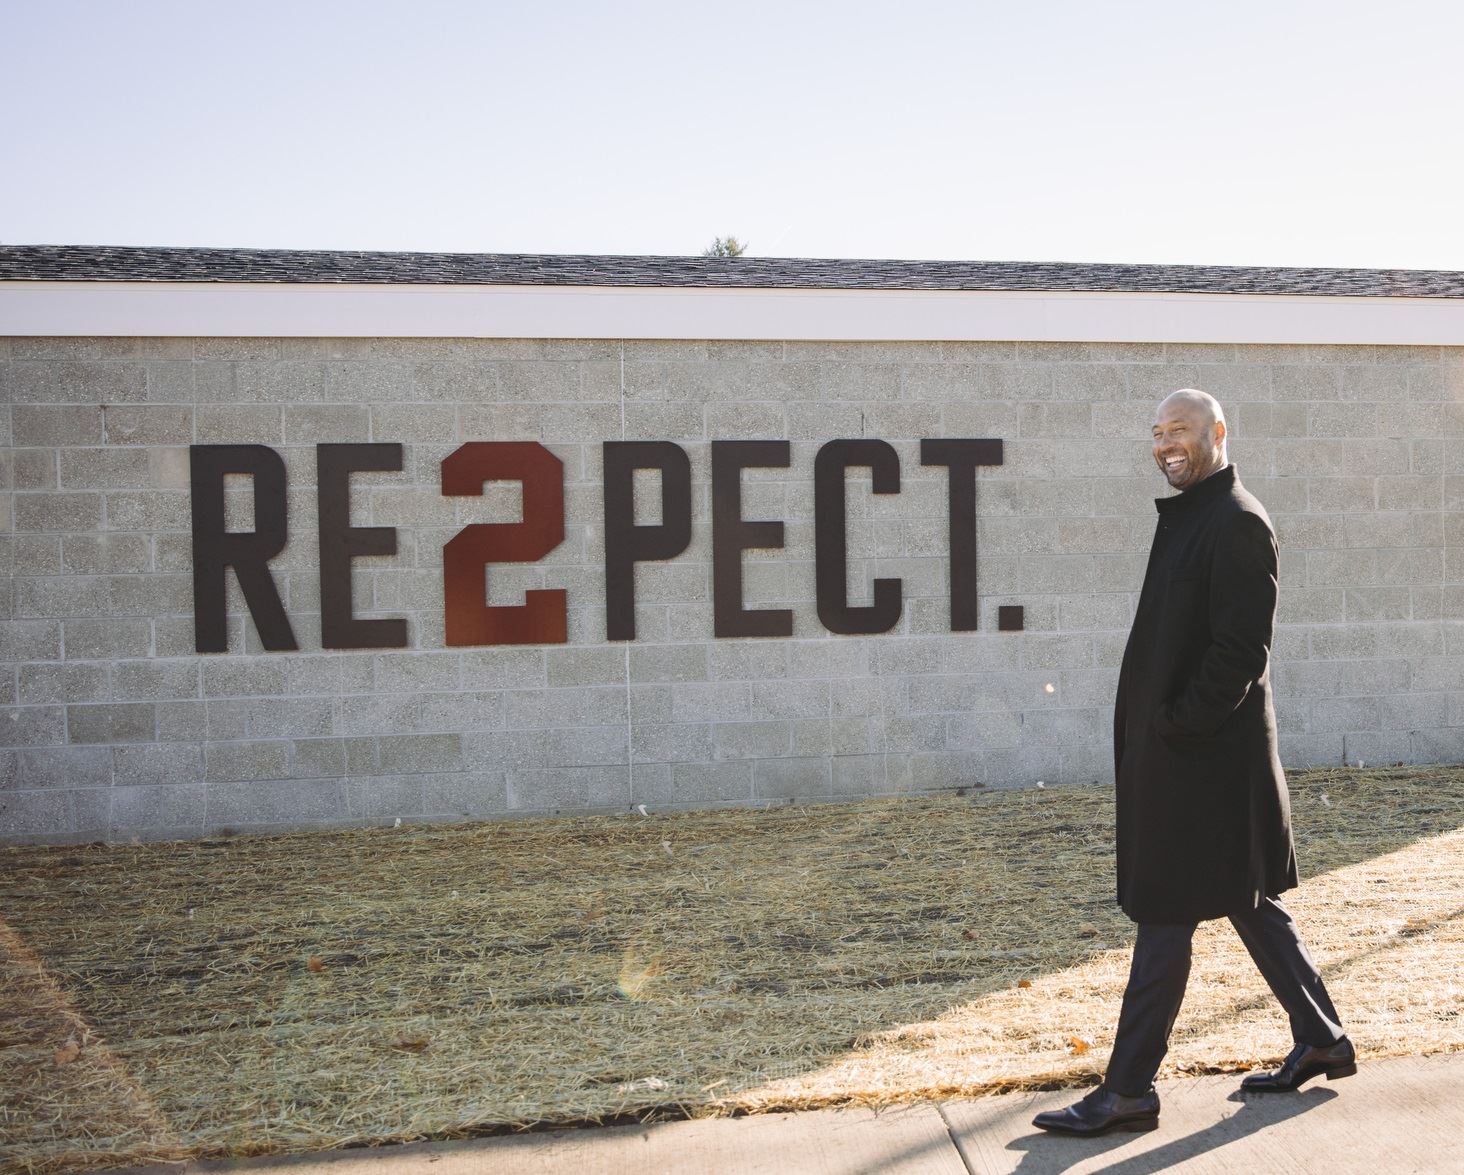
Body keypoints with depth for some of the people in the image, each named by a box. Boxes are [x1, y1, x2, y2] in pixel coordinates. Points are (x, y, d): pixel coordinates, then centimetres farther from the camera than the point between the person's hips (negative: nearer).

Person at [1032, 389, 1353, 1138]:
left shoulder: (1238, 523, -16)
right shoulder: (1191, 518, 14)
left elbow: (1241, 651, -21)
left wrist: (1177, 726, -17)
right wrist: (1153, 727, 10)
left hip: (1204, 758, -10)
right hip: (1174, 749, 10)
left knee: (1165, 920, -3)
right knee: (1248, 903, 19)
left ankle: (1128, 1093, 6)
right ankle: (1323, 1042, 34)